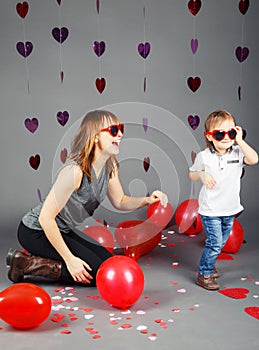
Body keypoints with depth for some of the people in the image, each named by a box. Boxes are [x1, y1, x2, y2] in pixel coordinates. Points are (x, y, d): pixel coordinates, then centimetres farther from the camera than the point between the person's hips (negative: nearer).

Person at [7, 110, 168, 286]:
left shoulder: (110, 167, -3)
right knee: (97, 273, -14)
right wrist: (70, 259, -24)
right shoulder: (75, 171, -30)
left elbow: (120, 201, 9)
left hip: (63, 231, 9)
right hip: (37, 231, -9)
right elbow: (46, 217, -28)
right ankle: (25, 263, -5)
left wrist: (147, 200, -11)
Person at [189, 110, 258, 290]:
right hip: (210, 209, -4)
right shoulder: (204, 156, -9)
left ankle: (209, 264, 43)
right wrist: (203, 175, -17)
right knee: (215, 243, -4)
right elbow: (192, 174, 4)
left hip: (230, 209, 4)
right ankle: (204, 275, 13)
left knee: (221, 242, 18)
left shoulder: (237, 152, -5)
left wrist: (239, 140, -20)